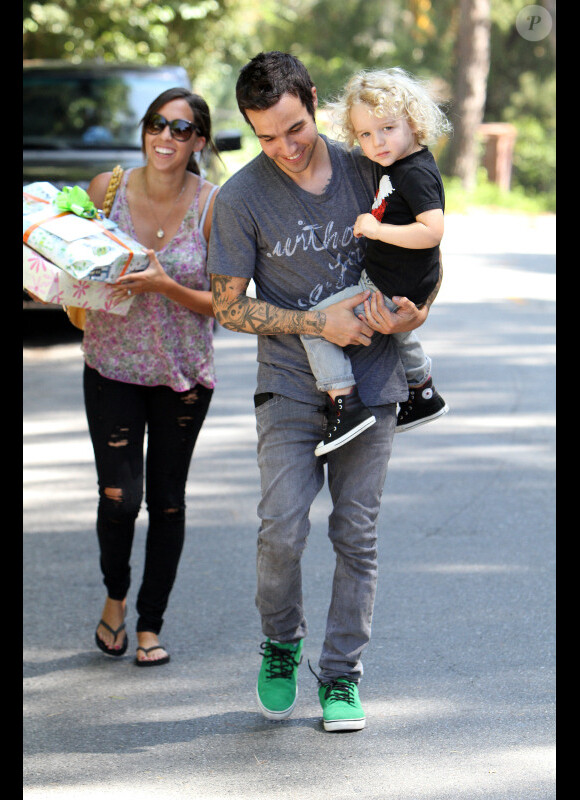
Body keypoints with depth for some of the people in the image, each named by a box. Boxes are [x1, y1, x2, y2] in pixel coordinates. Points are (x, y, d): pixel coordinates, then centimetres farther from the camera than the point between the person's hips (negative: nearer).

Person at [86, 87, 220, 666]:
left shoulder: (214, 207, -9)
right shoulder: (107, 189, -4)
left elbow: (223, 305, -8)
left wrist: (165, 285, -24)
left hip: (183, 373, 0)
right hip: (112, 365, 0)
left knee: (167, 500, 6)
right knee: (118, 496, -9)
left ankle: (151, 624, 22)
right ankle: (115, 594, 20)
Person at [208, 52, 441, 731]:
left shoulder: (365, 170, 0)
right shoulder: (240, 198, -8)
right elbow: (228, 305, -4)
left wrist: (409, 315, -10)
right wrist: (319, 324, -15)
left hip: (372, 384, 2)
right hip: (290, 387, -2)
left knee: (356, 535, 3)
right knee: (282, 530, -12)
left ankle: (341, 674, 15)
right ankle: (281, 644, 15)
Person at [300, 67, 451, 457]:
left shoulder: (416, 174, -25)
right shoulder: (397, 166, 6)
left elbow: (432, 231, -34)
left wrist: (377, 229, -30)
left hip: (392, 291, -11)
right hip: (401, 288, 11)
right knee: (399, 331, 38)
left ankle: (346, 406, -13)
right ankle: (423, 395, 57)